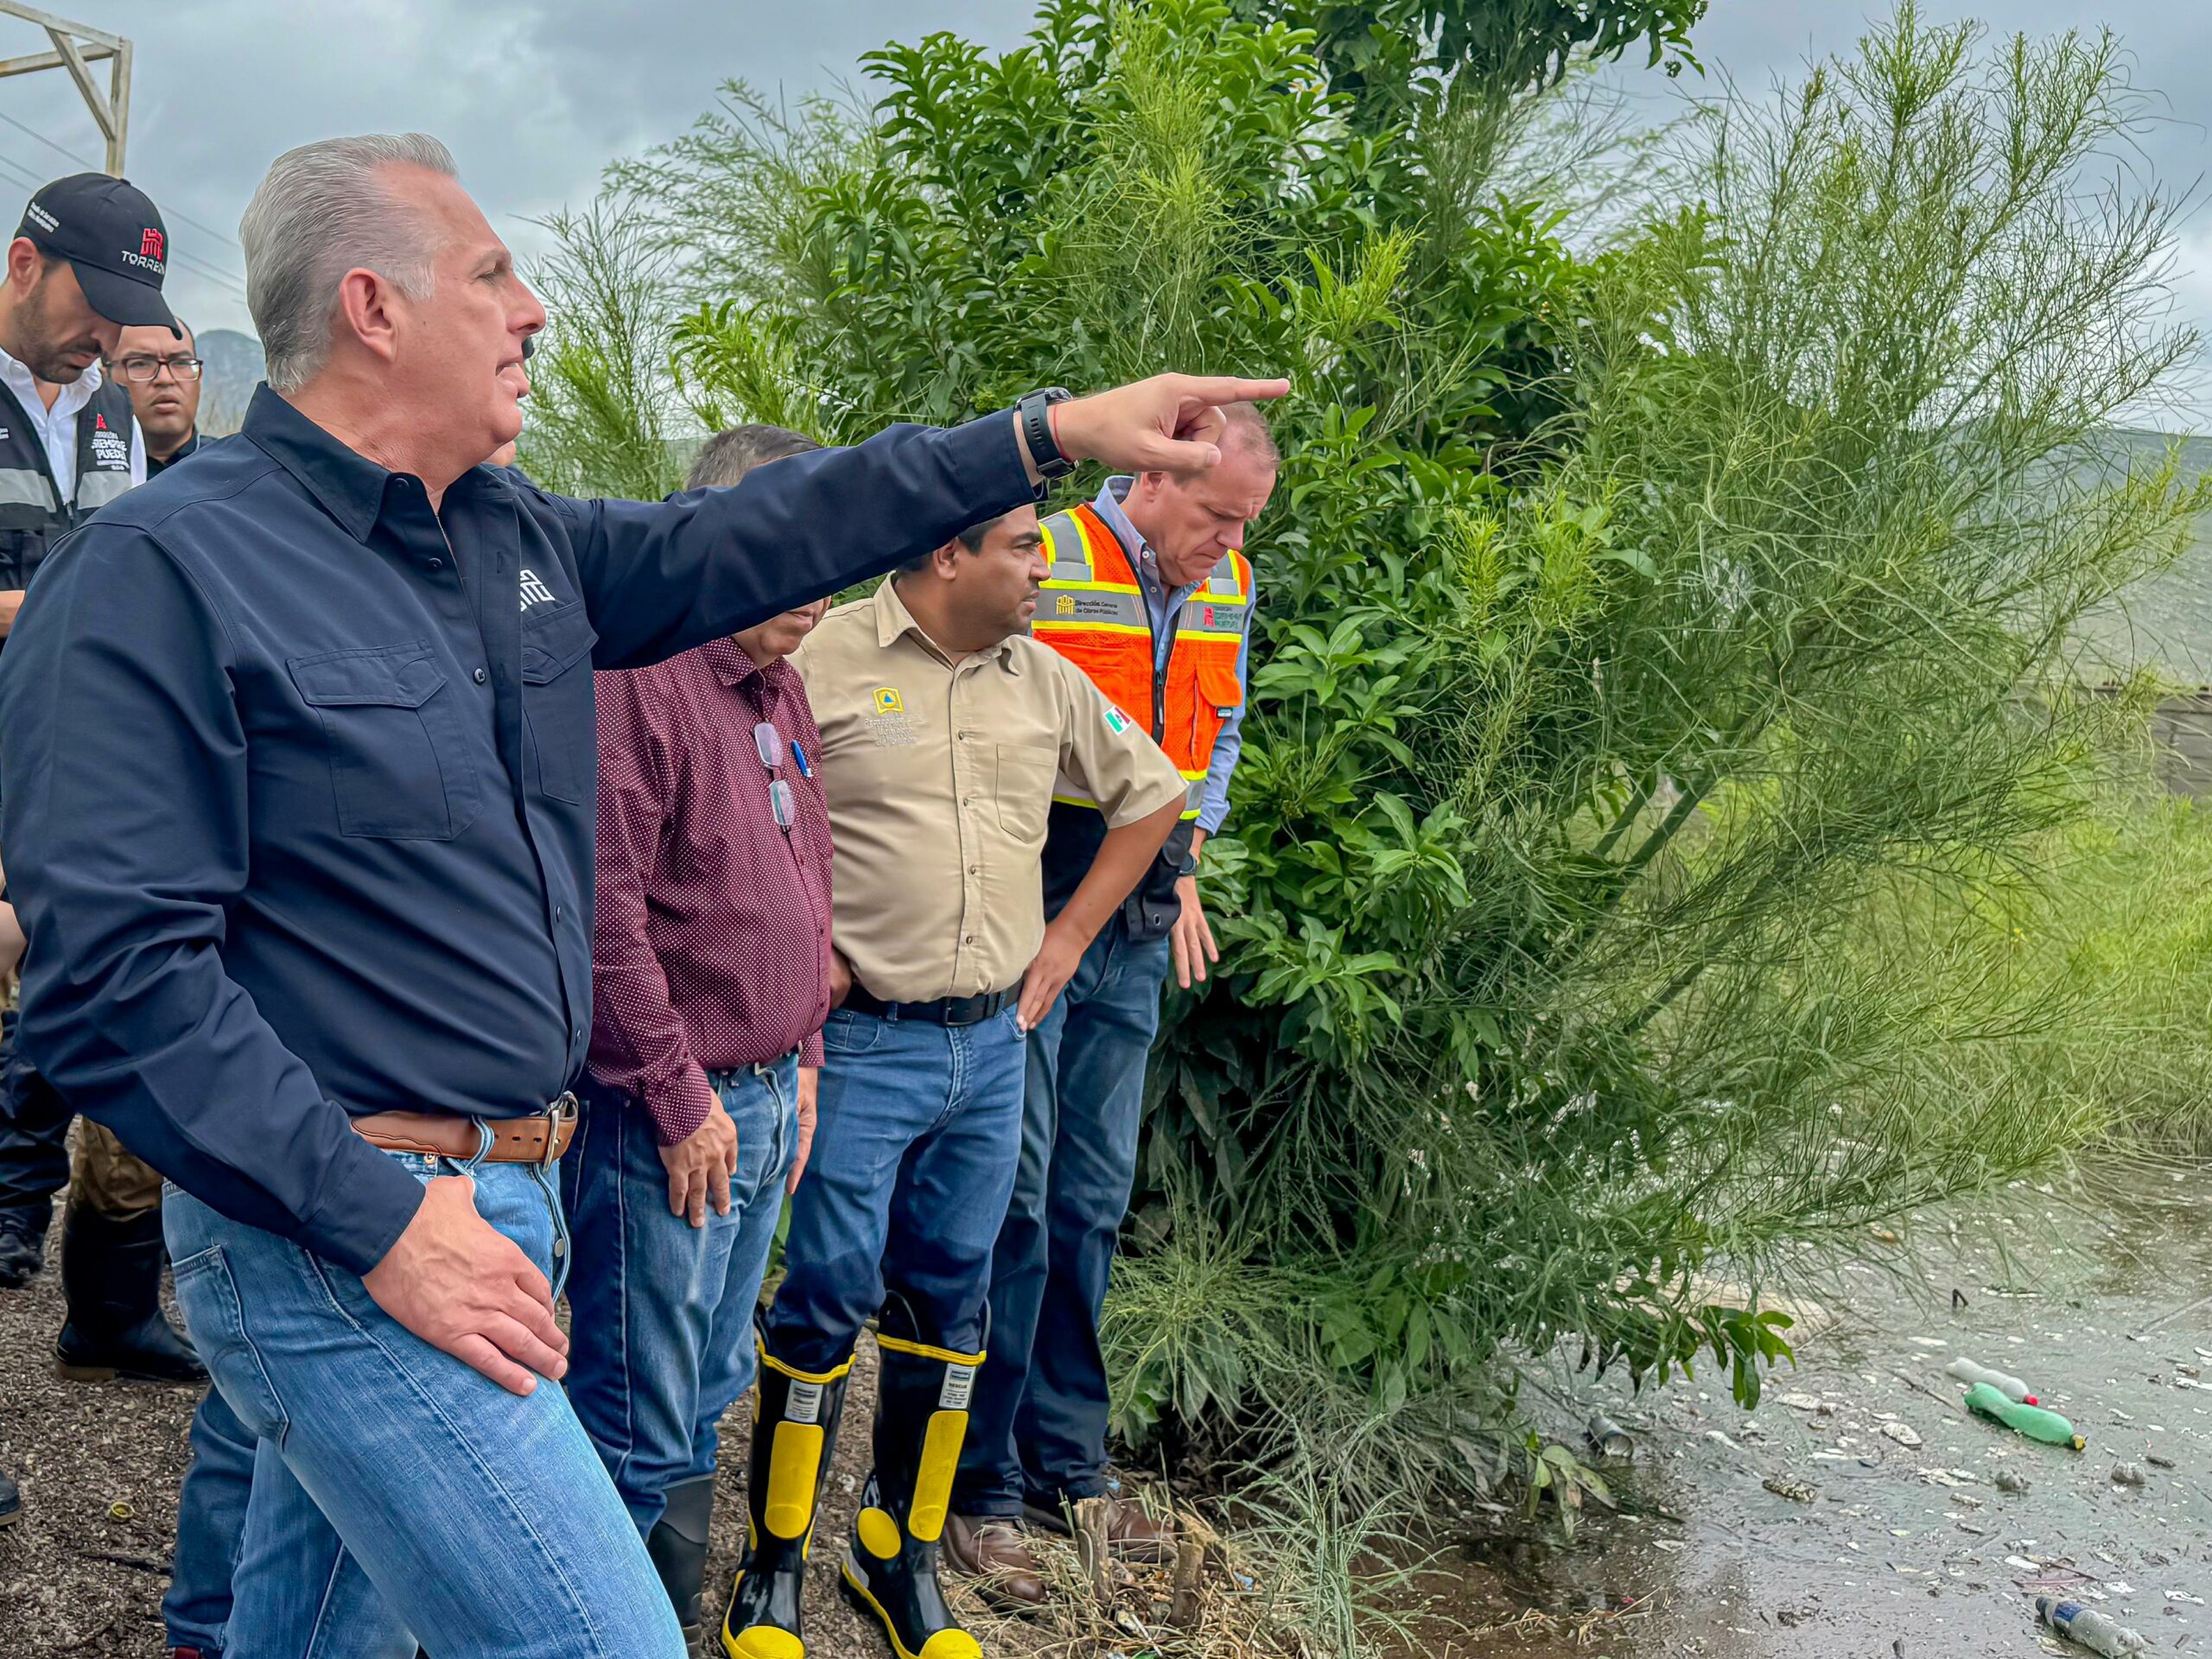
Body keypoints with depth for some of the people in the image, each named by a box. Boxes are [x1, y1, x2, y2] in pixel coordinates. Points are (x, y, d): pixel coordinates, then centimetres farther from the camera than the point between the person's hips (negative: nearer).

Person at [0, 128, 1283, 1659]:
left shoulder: (517, 544, 11)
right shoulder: (161, 572, -15)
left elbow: (751, 541, 15)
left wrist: (1054, 433, 12)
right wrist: (380, 1224, -22)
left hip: (507, 1200, 8)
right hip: (351, 1234, -8)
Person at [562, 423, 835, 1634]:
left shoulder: (779, 688, 13)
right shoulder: (636, 678, -16)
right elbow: (605, 916, -21)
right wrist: (680, 1098, -17)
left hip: (765, 1104, 9)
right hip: (667, 1118, -9)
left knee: (704, 1401, 19)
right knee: (640, 1426, 1)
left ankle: (674, 1625, 33)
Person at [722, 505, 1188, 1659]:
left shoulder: (1046, 681, 8)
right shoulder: (823, 657, -8)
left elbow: (1152, 795, 21)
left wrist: (1069, 936, 14)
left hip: (992, 1044, 5)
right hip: (862, 1042, -5)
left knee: (949, 1302, 11)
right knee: (828, 1296, -2)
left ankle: (903, 1557, 26)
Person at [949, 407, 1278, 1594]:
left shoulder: (1227, 589, 9)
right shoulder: (1040, 561, -13)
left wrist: (1183, 865, 14)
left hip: (1137, 938, 7)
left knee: (1092, 1203, 12)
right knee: (1011, 1198, -4)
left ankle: (1066, 1462, 24)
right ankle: (978, 1483, 8)